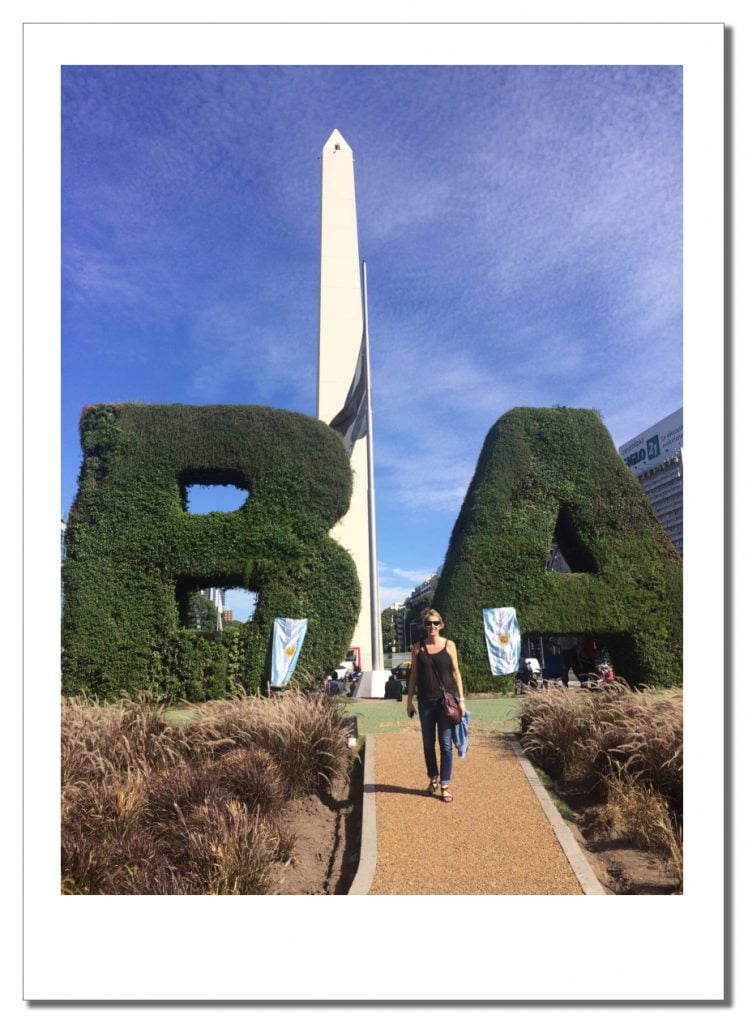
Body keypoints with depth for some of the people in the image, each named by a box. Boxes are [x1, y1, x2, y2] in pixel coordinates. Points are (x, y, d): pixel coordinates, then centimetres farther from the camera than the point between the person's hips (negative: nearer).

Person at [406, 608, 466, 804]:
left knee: (445, 745, 1)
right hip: (425, 701, 2)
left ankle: (445, 786, 11)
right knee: (428, 743, 12)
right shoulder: (417, 647, 2)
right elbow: (413, 675, 6)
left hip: (446, 700, -1)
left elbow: (455, 672, 2)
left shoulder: (449, 645, -1)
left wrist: (461, 699, -2)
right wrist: (409, 701, 4)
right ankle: (433, 779, 29)